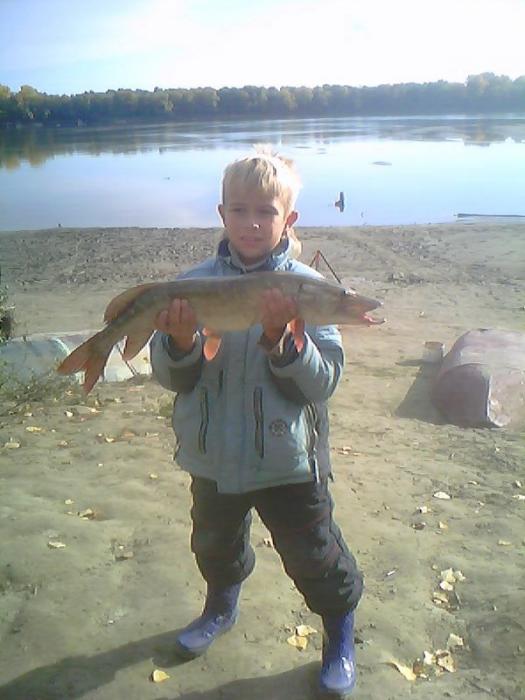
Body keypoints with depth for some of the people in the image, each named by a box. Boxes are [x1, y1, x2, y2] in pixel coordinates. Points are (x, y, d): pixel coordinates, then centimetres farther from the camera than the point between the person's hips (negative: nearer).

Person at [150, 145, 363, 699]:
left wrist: (281, 337, -33)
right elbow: (171, 378, -5)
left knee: (315, 557, 11)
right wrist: (180, 343, -26)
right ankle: (221, 607, 58)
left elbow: (322, 382, -17)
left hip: (288, 459, -3)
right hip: (213, 454, 4)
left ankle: (340, 635, 41)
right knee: (214, 543, 26)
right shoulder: (194, 283, -6)